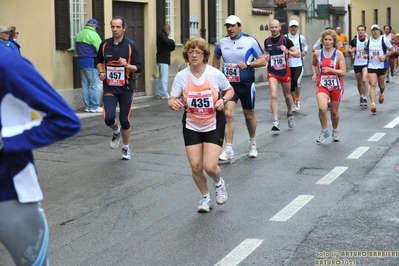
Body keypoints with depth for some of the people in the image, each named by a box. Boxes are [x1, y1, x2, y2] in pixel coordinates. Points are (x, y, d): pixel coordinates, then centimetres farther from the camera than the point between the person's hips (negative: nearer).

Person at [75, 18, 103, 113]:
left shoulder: (79, 34, 13)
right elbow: (100, 49, -13)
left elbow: (76, 49, 18)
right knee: (95, 85, -3)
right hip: (91, 62, -8)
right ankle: (94, 107, -4)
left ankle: (87, 106, 14)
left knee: (85, 85, 12)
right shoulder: (93, 34, -11)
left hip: (81, 62, 8)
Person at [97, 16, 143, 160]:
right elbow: (99, 61, 17)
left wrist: (127, 65, -24)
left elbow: (139, 67, -5)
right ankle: (116, 132, 23)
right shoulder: (105, 44, 1)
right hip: (109, 87, 1)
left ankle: (126, 148, 27)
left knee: (124, 120, 4)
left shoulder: (130, 45, -6)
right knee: (109, 118, -14)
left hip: (126, 88, -1)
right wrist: (101, 72, -2)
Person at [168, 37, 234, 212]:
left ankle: (219, 183, 26)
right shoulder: (181, 76, -10)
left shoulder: (215, 74, -13)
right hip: (191, 126, 2)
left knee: (210, 166, -12)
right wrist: (173, 103, -32)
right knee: (195, 166, -1)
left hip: (214, 125, -2)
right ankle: (205, 197, 28)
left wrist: (223, 100, -17)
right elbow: (171, 101, -8)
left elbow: (230, 90, 4)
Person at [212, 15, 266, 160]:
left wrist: (247, 64, -23)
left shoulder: (250, 41, -9)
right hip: (229, 84, 1)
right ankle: (228, 149, -10)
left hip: (246, 84, -1)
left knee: (249, 116, 13)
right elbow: (216, 58, 20)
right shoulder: (222, 42, 0)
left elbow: (262, 61, -8)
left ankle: (252, 143, 37)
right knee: (228, 114, -13)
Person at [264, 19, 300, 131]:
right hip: (272, 72, 1)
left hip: (285, 71, -1)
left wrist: (288, 51, -28)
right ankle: (276, 122, -16)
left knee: (287, 95, 16)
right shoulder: (267, 41, 0)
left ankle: (290, 114, 44)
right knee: (273, 96, -15)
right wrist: (266, 56, 0)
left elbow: (298, 54, -11)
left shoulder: (285, 40, -10)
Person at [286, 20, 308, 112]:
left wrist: (304, 51, 4)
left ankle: (297, 100, 2)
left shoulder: (302, 38, 3)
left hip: (299, 64, -1)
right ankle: (295, 103, 26)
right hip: (289, 65, 1)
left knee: (296, 81, -21)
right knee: (291, 85, 7)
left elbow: (305, 46, 21)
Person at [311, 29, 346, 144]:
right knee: (322, 108, -23)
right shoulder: (317, 53, 0)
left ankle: (335, 131, 40)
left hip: (336, 86, 0)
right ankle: (324, 131, 0)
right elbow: (314, 65, 22)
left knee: (334, 111, 12)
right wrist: (315, 74, 3)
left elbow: (343, 72, -10)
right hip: (322, 85, 0)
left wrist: (330, 70, -24)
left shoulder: (338, 54, -7)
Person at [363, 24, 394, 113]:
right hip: (371, 65, 0)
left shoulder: (384, 40, -5)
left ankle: (381, 94, 49)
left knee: (381, 85, 13)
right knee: (373, 85, -12)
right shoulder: (368, 40, 2)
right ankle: (373, 104, -19)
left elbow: (392, 51, 1)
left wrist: (385, 56, -16)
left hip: (382, 65, 0)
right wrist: (365, 54, -1)